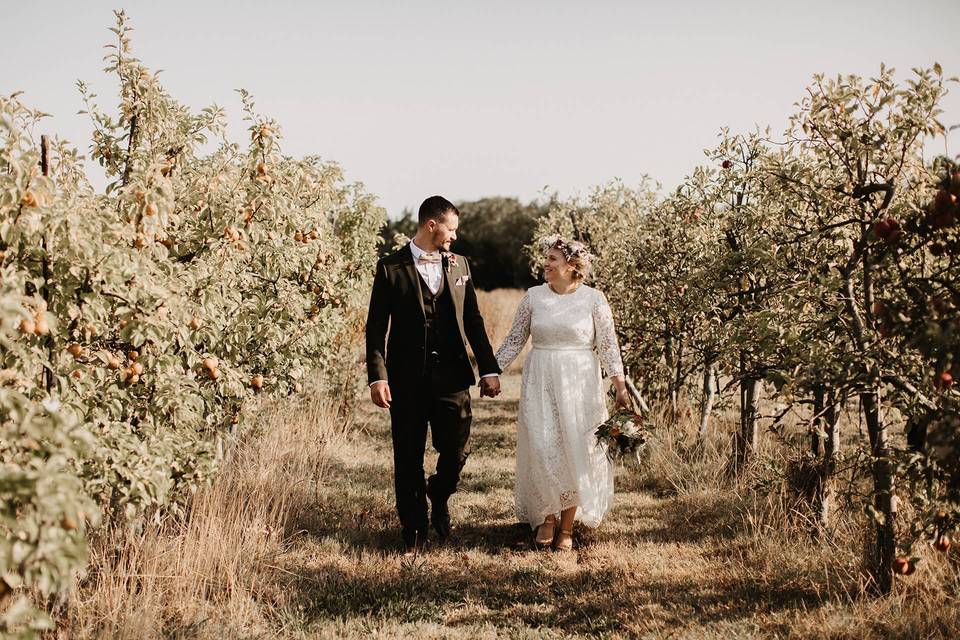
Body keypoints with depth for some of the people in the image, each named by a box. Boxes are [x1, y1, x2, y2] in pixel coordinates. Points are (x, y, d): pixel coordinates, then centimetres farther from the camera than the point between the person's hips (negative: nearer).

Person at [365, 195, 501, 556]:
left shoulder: (459, 265, 9)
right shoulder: (391, 267, -2)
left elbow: (473, 320, 11)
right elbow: (376, 326, -3)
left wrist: (489, 368, 6)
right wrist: (377, 376, -12)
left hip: (452, 376, 3)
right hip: (407, 378, -2)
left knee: (455, 451, 0)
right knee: (408, 459, 6)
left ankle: (439, 496, 33)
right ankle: (414, 530, 22)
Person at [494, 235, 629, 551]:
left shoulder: (594, 299, -3)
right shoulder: (533, 296, 3)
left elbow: (608, 346, -2)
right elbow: (514, 340, 9)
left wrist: (620, 388, -8)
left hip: (579, 385, -1)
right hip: (540, 383, 2)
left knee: (575, 451, 1)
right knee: (542, 448, -6)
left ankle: (567, 526, 13)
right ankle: (547, 516, 14)